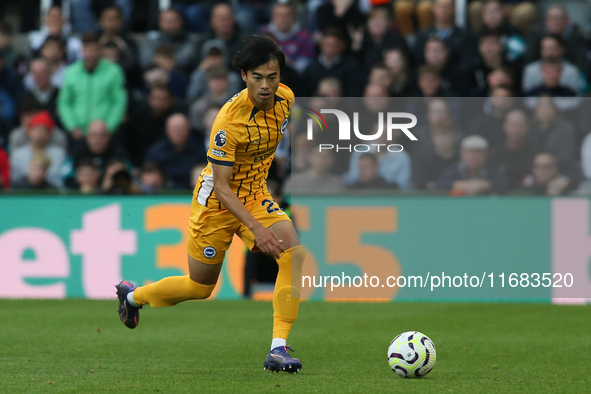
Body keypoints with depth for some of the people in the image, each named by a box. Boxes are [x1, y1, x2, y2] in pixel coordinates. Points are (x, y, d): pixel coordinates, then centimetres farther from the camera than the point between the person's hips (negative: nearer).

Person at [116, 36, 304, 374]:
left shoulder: (285, 98, -11)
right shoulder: (230, 118, -30)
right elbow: (221, 186, -27)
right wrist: (256, 228, -34)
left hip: (256, 196, 5)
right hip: (218, 201, -5)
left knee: (296, 253, -22)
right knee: (199, 287, 12)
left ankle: (278, 349, -21)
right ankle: (133, 295, 44)